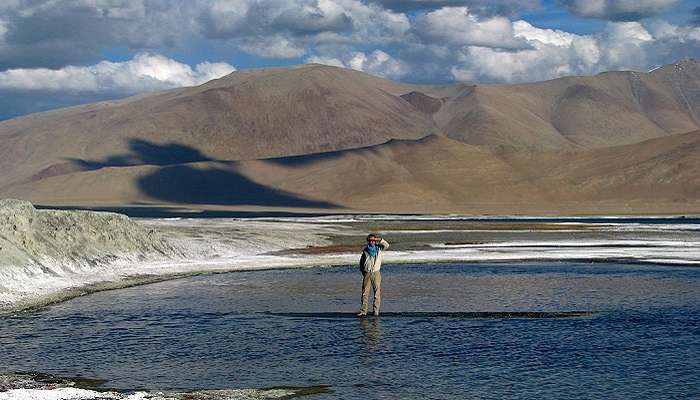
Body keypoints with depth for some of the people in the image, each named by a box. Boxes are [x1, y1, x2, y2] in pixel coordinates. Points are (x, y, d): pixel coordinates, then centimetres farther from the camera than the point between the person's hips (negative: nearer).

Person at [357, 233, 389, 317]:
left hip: (376, 273, -1)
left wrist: (380, 240, -20)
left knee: (377, 292, -3)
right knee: (365, 292, -1)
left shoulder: (379, 249, 4)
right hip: (367, 273, 1)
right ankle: (363, 311, 1)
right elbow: (361, 261, 18)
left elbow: (386, 246, -13)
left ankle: (375, 311, 0)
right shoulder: (365, 250, 7)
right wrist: (362, 271, 10)